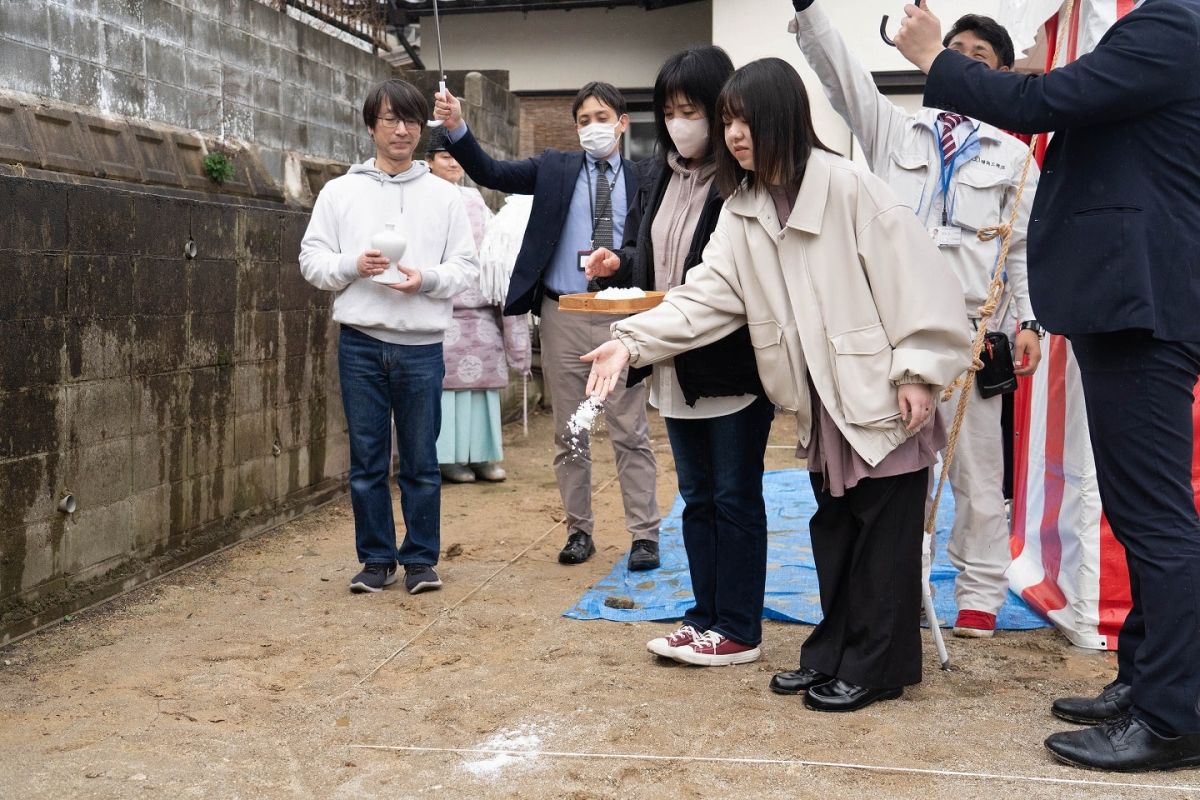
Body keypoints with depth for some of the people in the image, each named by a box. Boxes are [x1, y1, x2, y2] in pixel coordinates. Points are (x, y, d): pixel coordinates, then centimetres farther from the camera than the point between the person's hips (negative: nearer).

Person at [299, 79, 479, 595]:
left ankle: (421, 559, 18)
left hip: (421, 344, 0)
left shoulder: (444, 195, 7)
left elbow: (466, 267, 5)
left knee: (421, 461, 6)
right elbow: (311, 258, 6)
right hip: (361, 343, 1)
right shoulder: (340, 191, 7)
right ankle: (376, 558, 20)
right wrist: (351, 265, -12)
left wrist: (428, 278, -14)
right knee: (367, 460, 7)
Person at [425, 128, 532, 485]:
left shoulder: (475, 200, 16)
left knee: (482, 376, 5)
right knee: (447, 376, -5)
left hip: (480, 304, 5)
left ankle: (481, 455, 12)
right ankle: (449, 458, 1)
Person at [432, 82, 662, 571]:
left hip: (621, 317, -2)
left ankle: (644, 534, 11)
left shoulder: (640, 180, 4)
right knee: (570, 434, 9)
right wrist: (456, 128, -15)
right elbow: (491, 173, -2)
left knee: (631, 433, 2)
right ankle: (578, 530, 21)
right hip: (563, 316, 2)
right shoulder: (555, 168, 8)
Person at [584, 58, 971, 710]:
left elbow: (910, 276, -18)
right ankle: (833, 654, 27)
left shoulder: (847, 187, -17)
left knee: (885, 534, 3)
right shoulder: (743, 211, 4)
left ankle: (874, 668, 14)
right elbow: (705, 294, -5)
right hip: (824, 402, 7)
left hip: (882, 393, -7)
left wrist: (918, 371, -19)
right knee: (832, 530, 15)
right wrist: (633, 340, -17)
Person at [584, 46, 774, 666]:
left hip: (733, 366, -8)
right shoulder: (662, 177, 11)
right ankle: (706, 617, 27)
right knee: (697, 497, 15)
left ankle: (738, 631, 14)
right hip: (677, 368, 8)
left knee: (735, 498, 3)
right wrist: (618, 264, 0)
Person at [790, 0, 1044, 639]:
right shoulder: (895, 129, 16)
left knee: (975, 466, 2)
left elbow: (1024, 247, 11)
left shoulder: (1013, 157, 15)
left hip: (969, 328, -1)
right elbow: (841, 74, 4)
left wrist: (1030, 322, -1)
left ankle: (980, 595, 12)